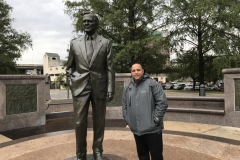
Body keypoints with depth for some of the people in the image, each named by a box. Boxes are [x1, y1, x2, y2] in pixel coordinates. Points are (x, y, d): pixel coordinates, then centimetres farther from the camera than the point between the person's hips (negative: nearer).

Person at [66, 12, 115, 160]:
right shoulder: (75, 43, 9)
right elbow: (69, 66, 16)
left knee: (99, 122, 8)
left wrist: (111, 89, -6)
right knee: (80, 123, 2)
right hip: (80, 87, 1)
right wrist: (72, 81, 2)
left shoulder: (106, 43, 4)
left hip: (99, 87, 0)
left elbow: (110, 68, 0)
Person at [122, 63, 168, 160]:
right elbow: (124, 106, 16)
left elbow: (162, 102, -12)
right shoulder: (127, 88, 9)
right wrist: (127, 120, 8)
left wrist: (156, 119, -14)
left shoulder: (152, 84, -8)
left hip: (152, 129, -5)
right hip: (136, 130, 5)